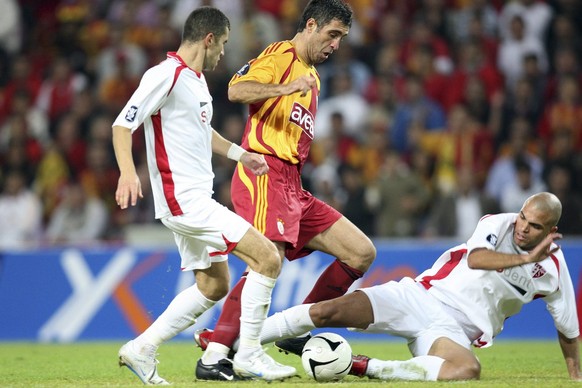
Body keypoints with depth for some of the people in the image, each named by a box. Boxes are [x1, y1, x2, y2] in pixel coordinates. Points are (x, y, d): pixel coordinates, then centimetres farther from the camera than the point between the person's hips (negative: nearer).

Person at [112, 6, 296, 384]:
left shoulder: (197, 79, 16)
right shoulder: (166, 74, -14)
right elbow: (123, 125, -19)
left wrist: (240, 153, 27)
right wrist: (128, 172, -33)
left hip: (196, 200, 11)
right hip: (185, 200, -11)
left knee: (214, 285, 17)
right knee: (268, 257, -14)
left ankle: (142, 350, 20)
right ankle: (249, 355, -6)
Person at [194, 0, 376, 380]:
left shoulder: (313, 75, 26)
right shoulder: (281, 55, -2)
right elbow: (237, 90, -20)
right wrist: (285, 88, -31)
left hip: (292, 185, 9)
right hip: (265, 174, -9)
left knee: (362, 252, 3)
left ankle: (295, 332, 5)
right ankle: (214, 355, -23)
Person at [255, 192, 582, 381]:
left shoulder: (554, 269, 3)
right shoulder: (499, 224, -2)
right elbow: (475, 258, -23)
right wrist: (525, 258, -23)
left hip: (454, 330, 1)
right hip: (424, 296, -1)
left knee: (467, 371, -38)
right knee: (328, 311, -20)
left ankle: (367, 367, -27)